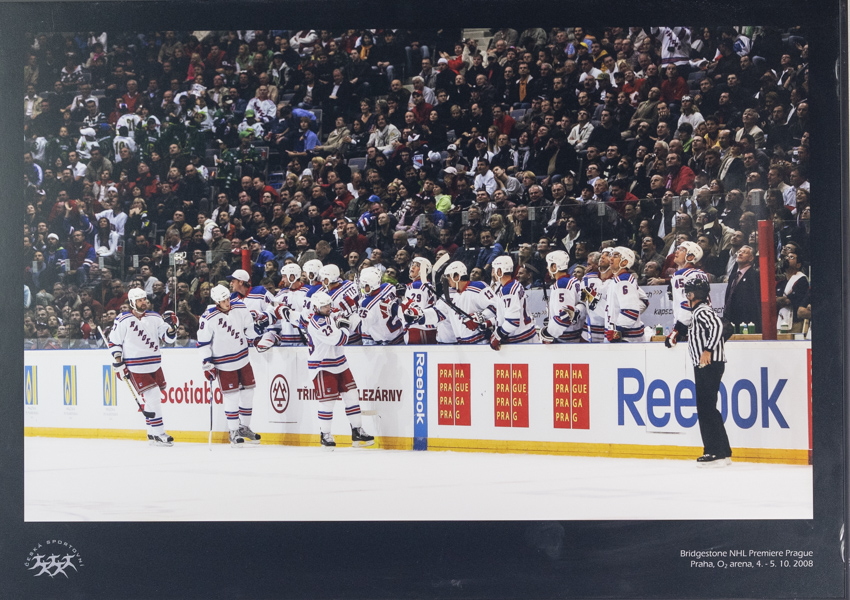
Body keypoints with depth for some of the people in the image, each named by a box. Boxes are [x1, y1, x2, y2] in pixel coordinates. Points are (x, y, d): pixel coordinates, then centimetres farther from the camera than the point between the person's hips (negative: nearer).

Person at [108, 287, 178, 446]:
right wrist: (118, 362, -5)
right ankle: (158, 434, -6)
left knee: (154, 398, 11)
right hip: (135, 367, -5)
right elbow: (114, 342, 1)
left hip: (154, 366, 5)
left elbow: (168, 338, 5)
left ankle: (153, 434, 24)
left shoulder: (155, 318, 5)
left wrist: (171, 326, -14)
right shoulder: (123, 320, -6)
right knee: (152, 397, -12)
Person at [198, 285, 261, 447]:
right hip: (224, 363, -5)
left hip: (243, 358, 5)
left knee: (248, 391, 11)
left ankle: (244, 427, 26)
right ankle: (233, 432, 7)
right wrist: (207, 364, -13)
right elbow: (203, 342, -11)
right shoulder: (209, 318, -18)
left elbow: (249, 327, 13)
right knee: (231, 396, -4)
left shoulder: (240, 307, -5)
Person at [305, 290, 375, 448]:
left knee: (351, 395, 5)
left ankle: (357, 432, 11)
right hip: (323, 367, -9)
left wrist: (341, 324, 4)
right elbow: (337, 339, -24)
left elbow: (340, 339, 22)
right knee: (327, 401, -6)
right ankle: (325, 435, 8)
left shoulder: (328, 318, 14)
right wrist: (344, 328, -5)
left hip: (339, 364, 9)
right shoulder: (317, 322, -18)